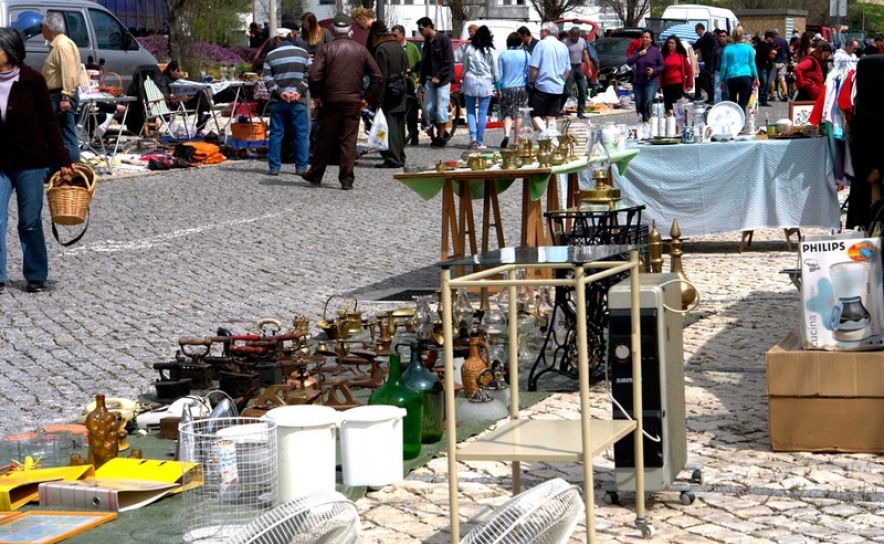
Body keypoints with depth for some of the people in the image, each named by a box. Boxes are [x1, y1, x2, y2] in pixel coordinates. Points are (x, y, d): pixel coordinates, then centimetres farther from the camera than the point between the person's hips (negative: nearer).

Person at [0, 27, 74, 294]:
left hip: (30, 163, -3)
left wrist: (63, 161, -5)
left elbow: (49, 123, -3)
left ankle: (36, 276, 20)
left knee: (30, 222, 6)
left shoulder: (32, 81, -8)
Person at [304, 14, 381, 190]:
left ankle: (315, 176, 20)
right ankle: (347, 180, 2)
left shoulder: (325, 49, -4)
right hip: (354, 102, 2)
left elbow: (314, 75, -14)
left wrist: (316, 96, -1)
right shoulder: (361, 49, 5)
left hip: (330, 102, -1)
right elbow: (377, 76, 3)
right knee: (349, 141, 5)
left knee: (325, 140, 9)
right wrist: (368, 98, 6)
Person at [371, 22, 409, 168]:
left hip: (388, 96, -9)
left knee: (389, 127, -7)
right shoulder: (398, 47, 13)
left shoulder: (381, 49, -14)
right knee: (399, 126, 14)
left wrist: (378, 99, -16)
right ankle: (400, 157, 20)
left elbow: (381, 77, -18)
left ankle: (393, 159, -10)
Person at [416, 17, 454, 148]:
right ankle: (441, 132, 19)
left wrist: (439, 77, -17)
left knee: (441, 109, -5)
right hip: (429, 79, 7)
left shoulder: (443, 40, -10)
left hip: (442, 80, -7)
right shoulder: (427, 42, 11)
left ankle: (441, 137, 5)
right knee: (428, 108, 4)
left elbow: (448, 62, -12)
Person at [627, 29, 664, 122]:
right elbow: (629, 62, 1)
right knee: (638, 105, 4)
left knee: (648, 104, -17)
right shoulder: (637, 50, 13)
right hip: (638, 81, 4)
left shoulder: (656, 51, 1)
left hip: (651, 81, -4)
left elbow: (662, 66, 2)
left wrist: (654, 70, -16)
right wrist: (639, 54, -8)